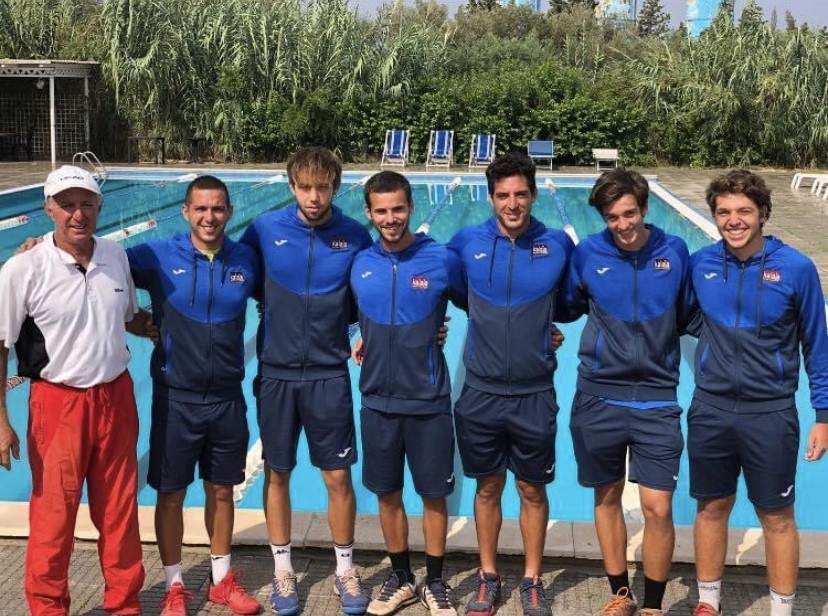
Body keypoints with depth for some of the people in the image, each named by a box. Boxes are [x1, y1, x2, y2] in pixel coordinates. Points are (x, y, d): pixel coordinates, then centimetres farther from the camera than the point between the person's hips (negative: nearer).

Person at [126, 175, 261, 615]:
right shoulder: (159, 257, -10)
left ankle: (222, 579, 32)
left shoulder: (246, 260, -2)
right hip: (176, 398, -2)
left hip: (227, 397, 2)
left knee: (221, 490, 15)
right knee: (171, 493, 8)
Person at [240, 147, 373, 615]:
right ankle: (283, 570, 28)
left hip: (328, 374, 0)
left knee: (339, 476, 5)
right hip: (276, 372, 1)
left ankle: (345, 569, 24)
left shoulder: (355, 237, -5)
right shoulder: (266, 229, -6)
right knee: (277, 473, 11)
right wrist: (277, 308, -1)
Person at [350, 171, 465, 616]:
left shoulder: (442, 260, -10)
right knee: (387, 494, 13)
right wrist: (363, 340, 4)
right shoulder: (359, 264, 0)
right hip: (378, 400, 3)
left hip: (428, 401, -3)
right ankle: (401, 577, 31)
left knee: (434, 495, 8)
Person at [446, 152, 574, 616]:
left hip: (535, 394, 0)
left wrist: (546, 324, 1)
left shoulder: (559, 245, -5)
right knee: (488, 488, 14)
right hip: (481, 393, 1)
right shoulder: (468, 242, -5)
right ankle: (489, 578, 30)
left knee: (533, 490, 12)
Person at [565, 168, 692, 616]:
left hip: (656, 398, -1)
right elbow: (568, 307, 14)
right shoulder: (587, 253, -3)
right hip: (599, 397, 1)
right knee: (608, 497, 13)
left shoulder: (675, 251, -2)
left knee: (657, 508, -4)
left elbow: (688, 315, 11)